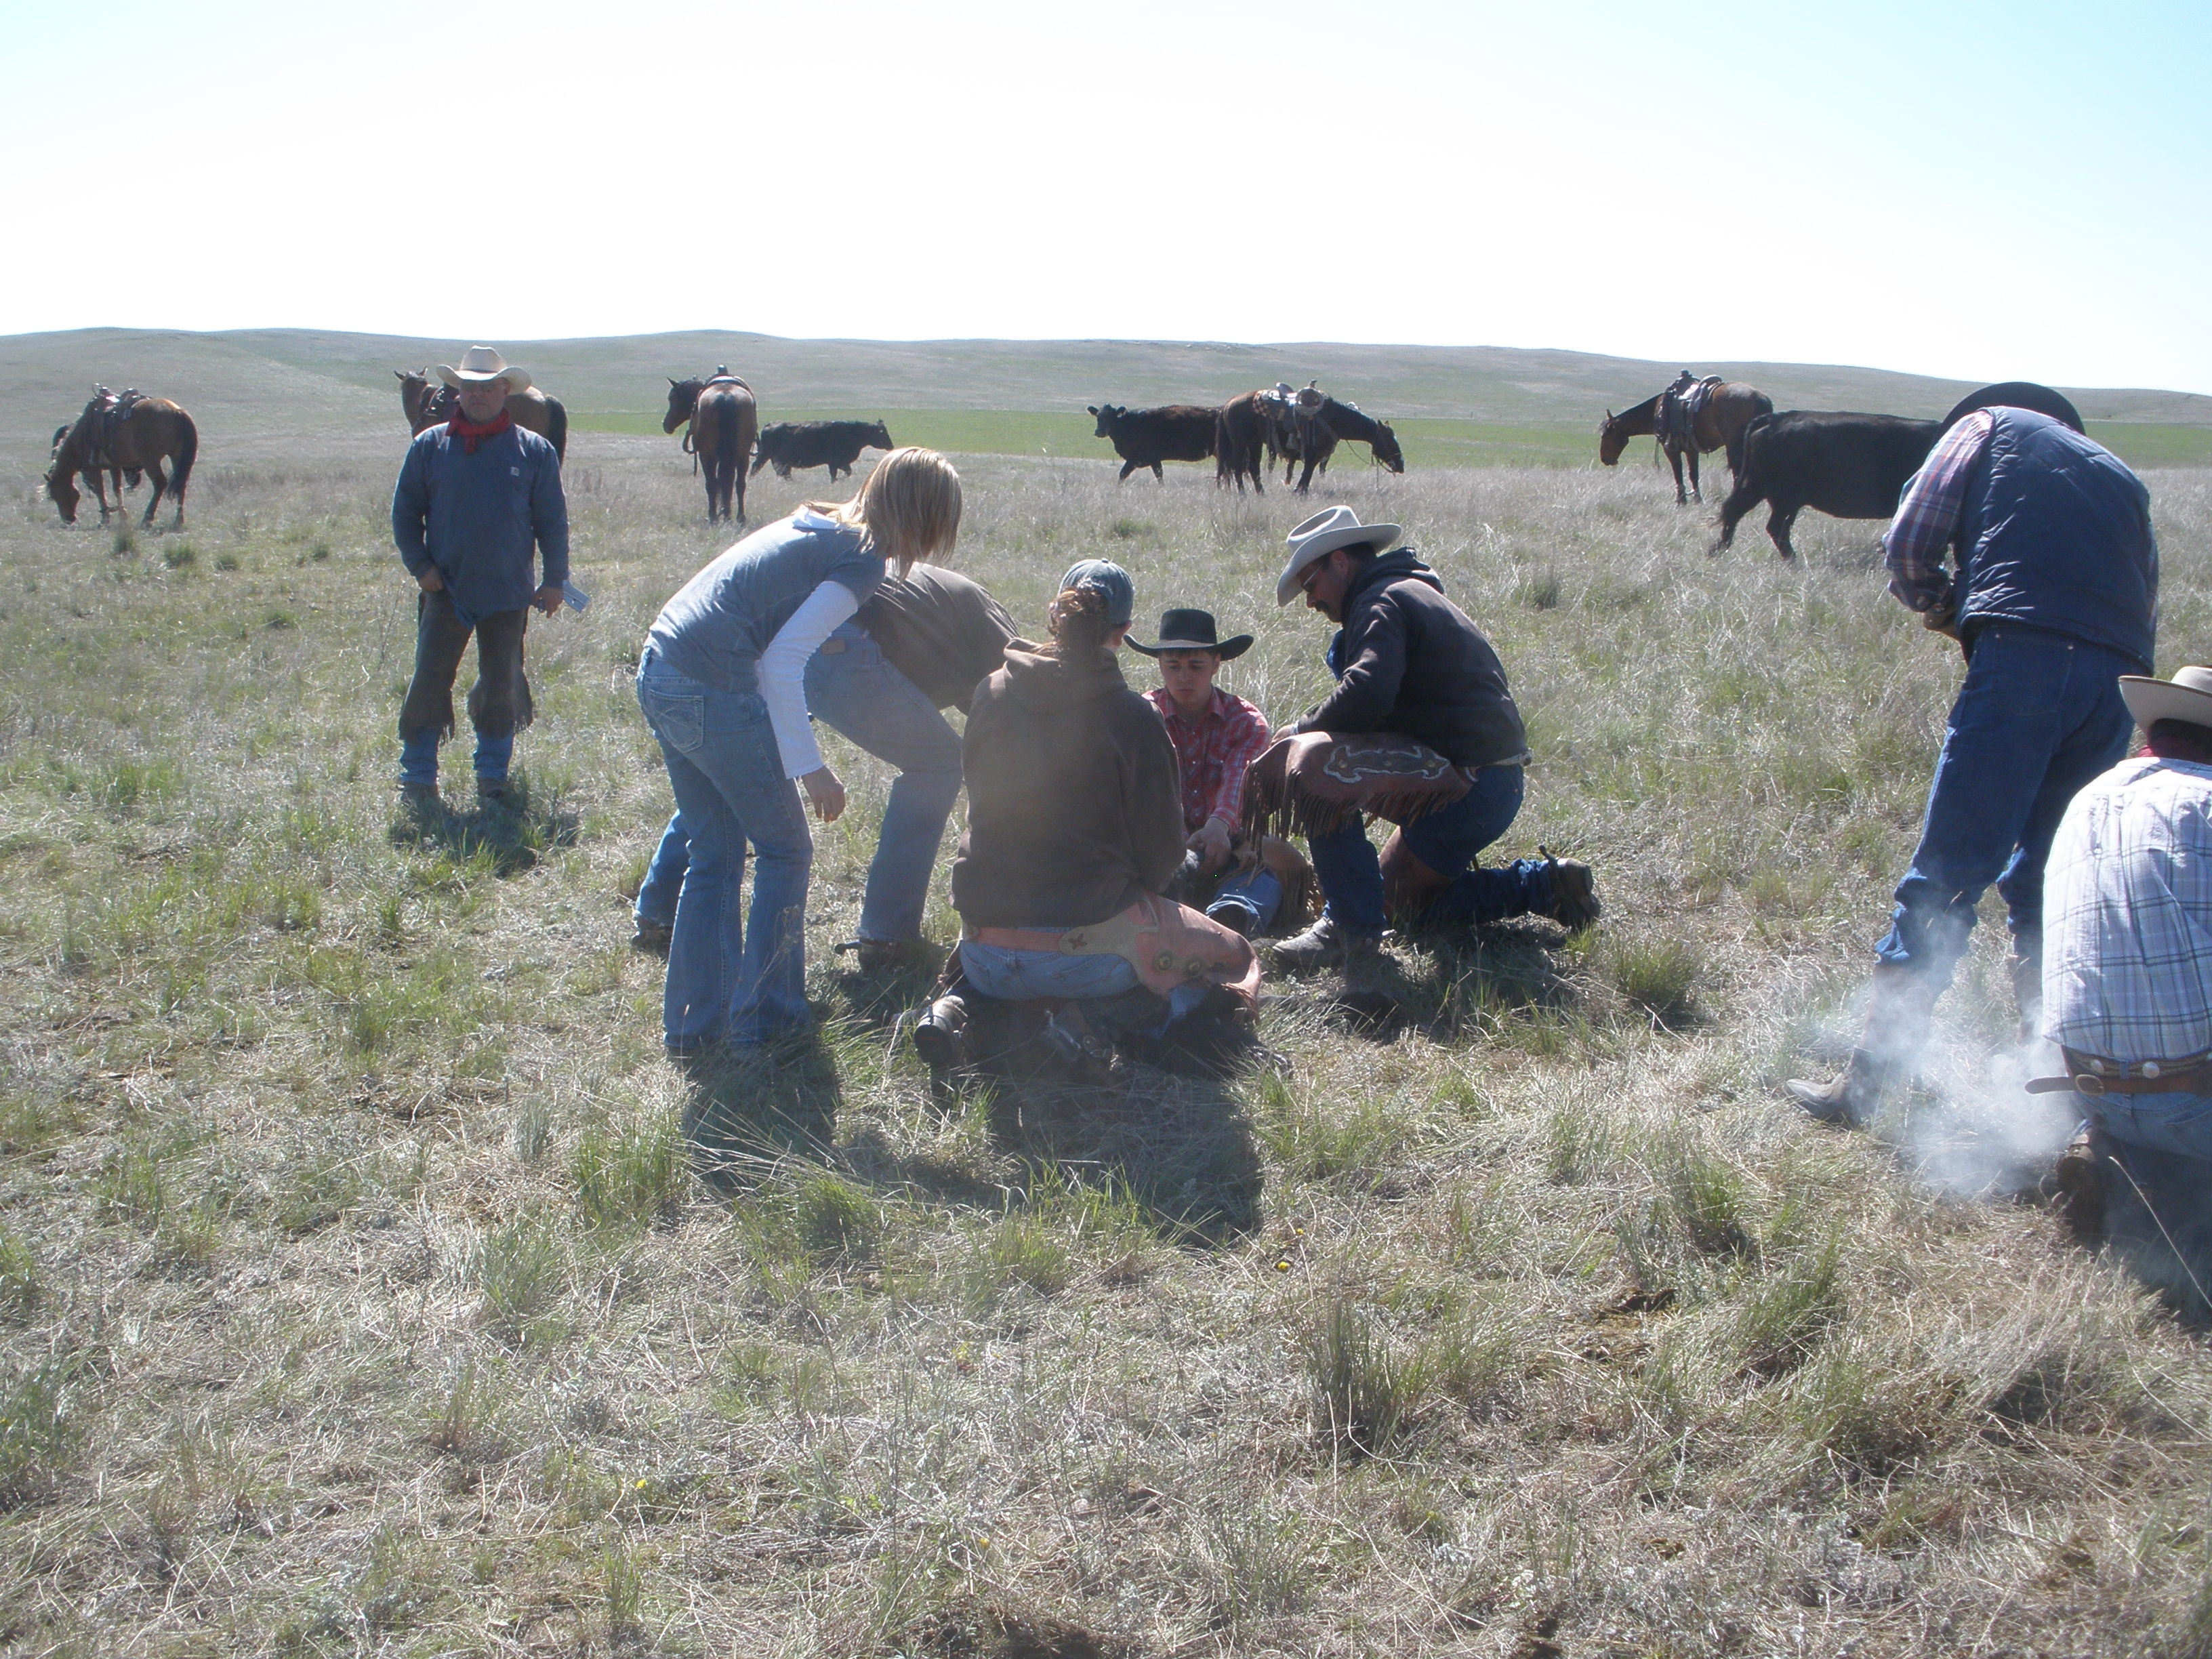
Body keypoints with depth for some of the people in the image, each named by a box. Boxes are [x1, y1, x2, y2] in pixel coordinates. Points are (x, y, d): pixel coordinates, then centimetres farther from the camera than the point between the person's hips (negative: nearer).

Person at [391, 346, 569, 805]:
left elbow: (553, 521, 6)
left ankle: (492, 775, 23)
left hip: (509, 594, 0)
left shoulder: (534, 450, 2)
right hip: (446, 590, 0)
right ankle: (417, 777, 6)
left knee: (501, 685, 9)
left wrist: (554, 579, 3)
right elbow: (404, 512, 7)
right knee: (429, 681, -3)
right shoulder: (429, 445, 2)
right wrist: (419, 566, -3)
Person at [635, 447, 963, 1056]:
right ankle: (763, 1020, 15)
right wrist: (810, 767, -13)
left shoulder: (816, 527, 16)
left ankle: (693, 1024, 23)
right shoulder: (863, 560, -9)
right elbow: (783, 660, -17)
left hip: (657, 674, 9)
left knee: (714, 856, 18)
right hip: (713, 693, -8)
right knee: (784, 852, 9)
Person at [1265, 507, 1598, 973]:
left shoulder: (1382, 602, -12)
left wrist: (1302, 731, -15)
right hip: (1497, 783, 11)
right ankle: (1547, 883, 18)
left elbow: (1367, 694, -30)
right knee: (1407, 894, 24)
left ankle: (1350, 926, -14)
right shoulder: (1413, 592, 22)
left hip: (1469, 789, -11)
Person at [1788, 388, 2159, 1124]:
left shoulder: (1989, 423, 20)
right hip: (2121, 677, 5)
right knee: (2047, 887, 15)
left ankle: (1867, 1082, -4)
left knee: (1947, 876, -6)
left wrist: (1945, 610, 24)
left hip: (2021, 658, -5)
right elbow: (2145, 608, 21)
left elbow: (1909, 544, 9)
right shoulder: (2122, 476, 31)